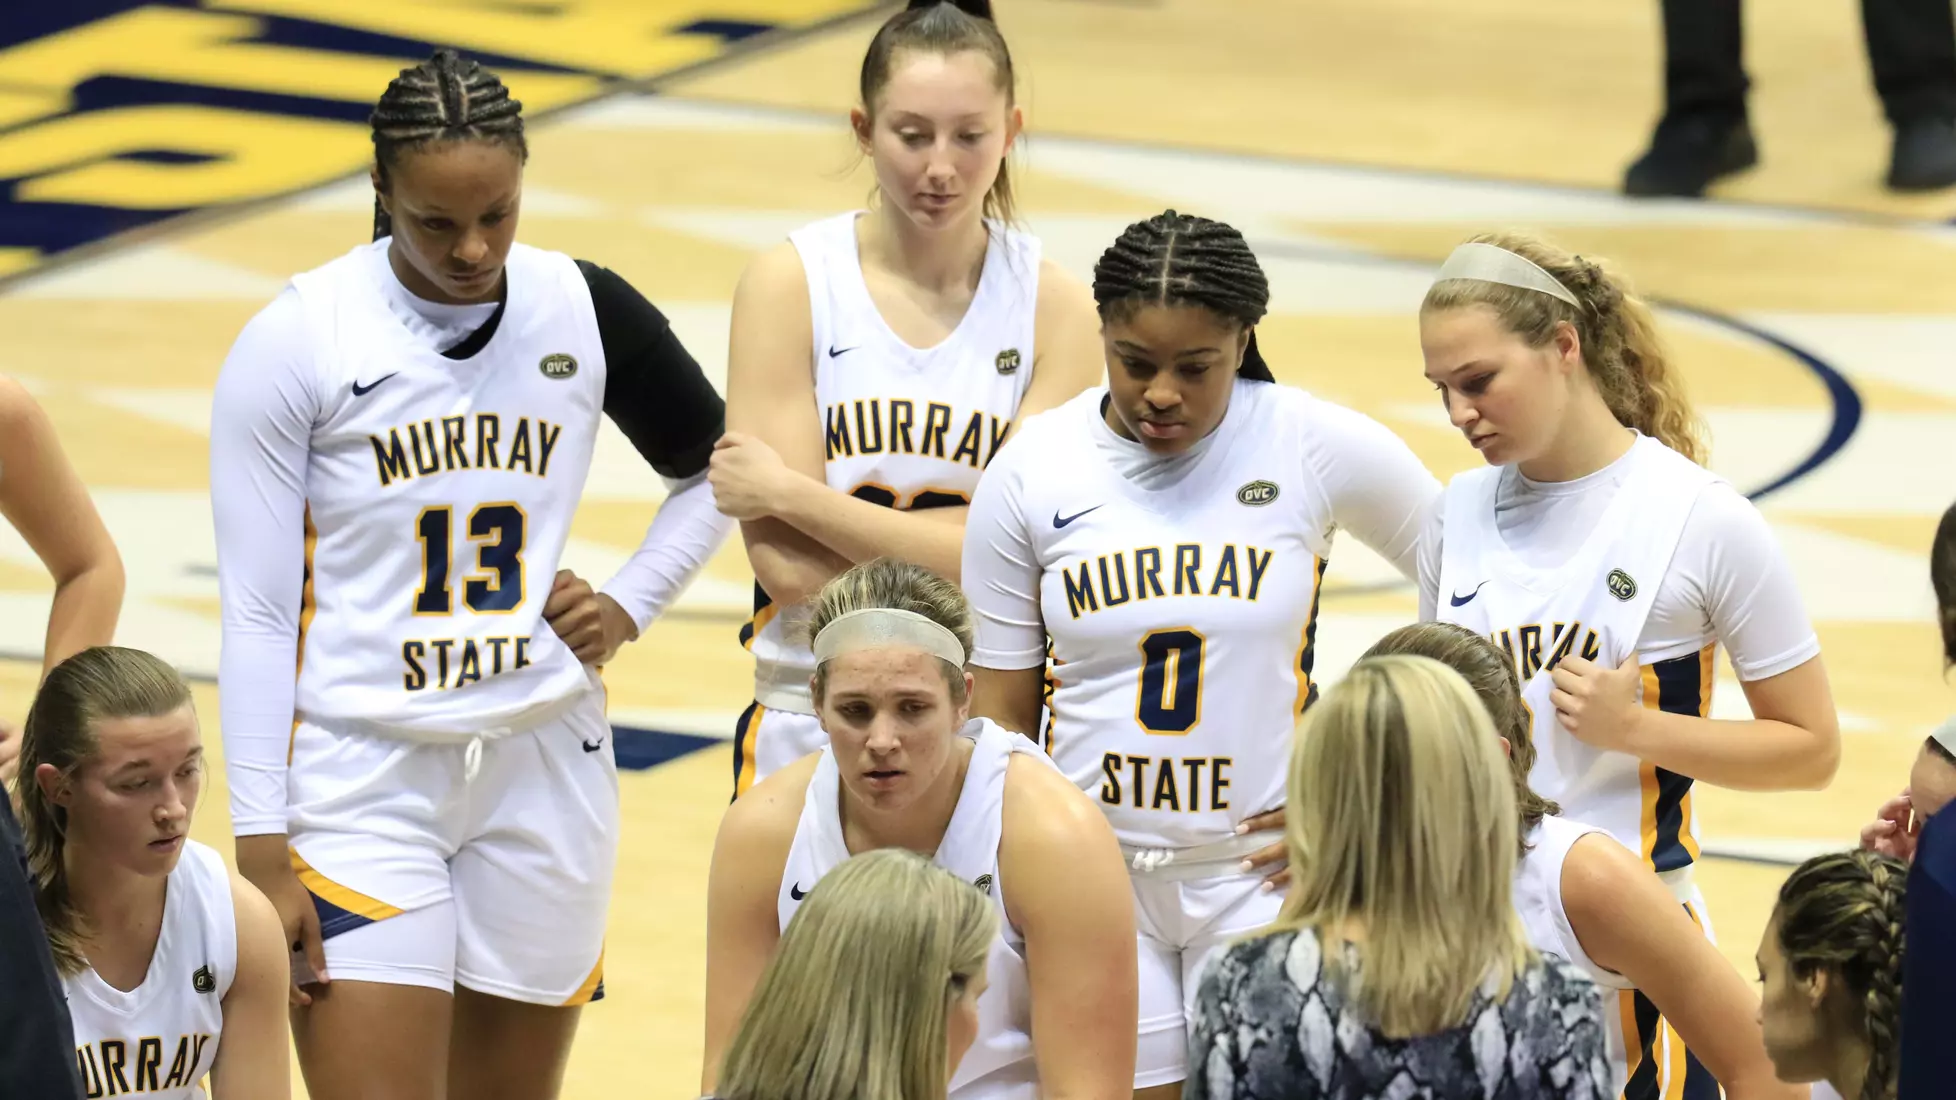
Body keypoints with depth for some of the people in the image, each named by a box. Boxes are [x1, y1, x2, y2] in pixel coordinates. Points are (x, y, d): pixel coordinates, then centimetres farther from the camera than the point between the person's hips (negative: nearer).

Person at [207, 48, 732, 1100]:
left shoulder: (585, 312, 1)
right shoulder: (296, 341, -9)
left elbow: (713, 469, 20)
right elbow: (256, 611, -7)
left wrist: (630, 605, 4)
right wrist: (261, 851, -10)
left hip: (544, 769, 4)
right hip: (362, 777, -3)